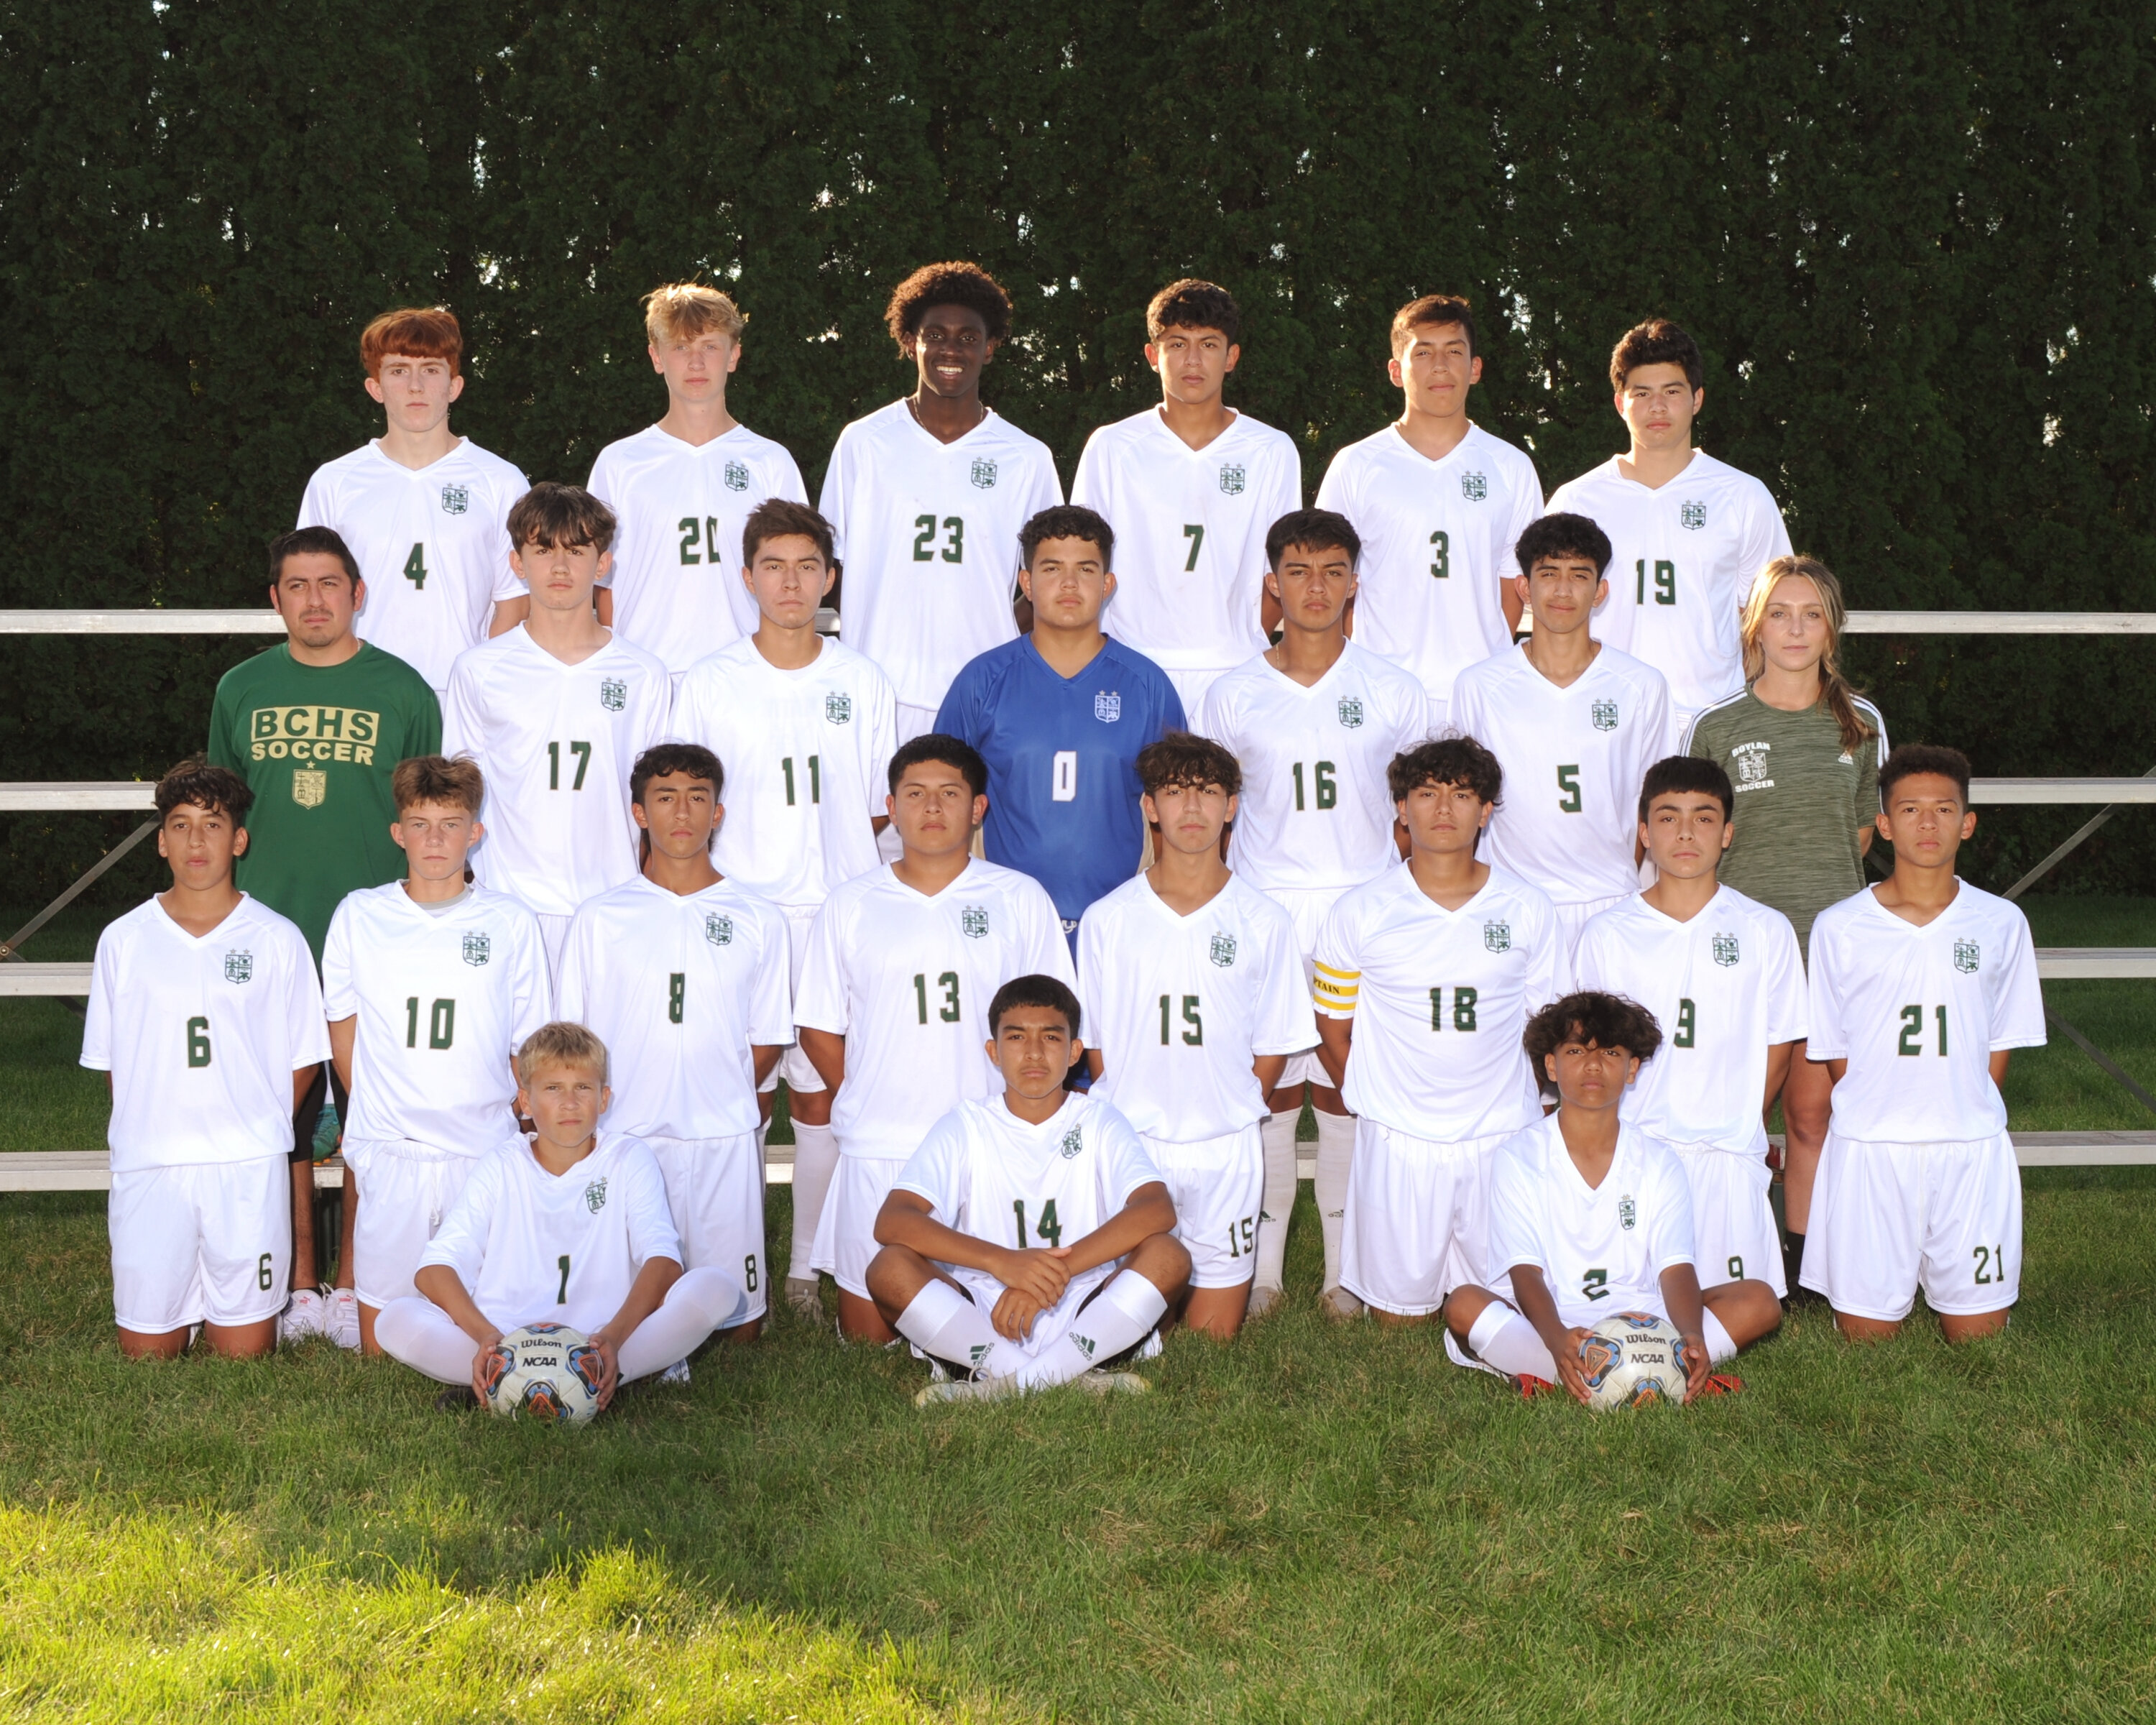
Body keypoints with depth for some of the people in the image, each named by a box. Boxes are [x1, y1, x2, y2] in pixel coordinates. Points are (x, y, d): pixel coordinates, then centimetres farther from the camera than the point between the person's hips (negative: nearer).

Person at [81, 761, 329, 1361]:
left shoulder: (277, 940, 2)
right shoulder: (123, 940, 5)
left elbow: (302, 1060, 8)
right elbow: (110, 1062, 11)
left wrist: (254, 1131, 2)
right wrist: (152, 1130, 3)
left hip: (248, 1172, -1)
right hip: (148, 1169, 1)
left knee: (244, 1352, 0)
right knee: (146, 1353, 1)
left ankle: (222, 1312, 29)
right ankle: (186, 1307, 30)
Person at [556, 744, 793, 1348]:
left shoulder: (758, 922, 7)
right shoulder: (599, 919, 6)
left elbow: (768, 1041, 11)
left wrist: (714, 1096, 2)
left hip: (724, 1143, 0)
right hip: (623, 1139, 0)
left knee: (736, 1312, -1)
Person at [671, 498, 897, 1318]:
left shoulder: (862, 682, 7)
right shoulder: (709, 684, 4)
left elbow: (882, 809, 11)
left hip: (840, 916, 1)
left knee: (823, 1090, 3)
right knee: (739, 1093, -1)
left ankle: (810, 1266, 14)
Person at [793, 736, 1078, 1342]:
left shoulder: (1021, 900, 6)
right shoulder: (850, 905, 8)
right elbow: (819, 1029, 12)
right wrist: (867, 1104, 4)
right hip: (876, 1149, 1)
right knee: (867, 1329, 1)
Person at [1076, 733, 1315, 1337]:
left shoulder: (1264, 922, 1)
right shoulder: (1107, 919, 1)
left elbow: (1273, 1046, 7)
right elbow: (1095, 1043, 5)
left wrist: (1230, 1114, 3)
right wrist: (1129, 1115, 0)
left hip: (1226, 1150, 0)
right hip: (1130, 1144, 0)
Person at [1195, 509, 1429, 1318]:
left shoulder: (1390, 690, 5)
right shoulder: (1234, 696, 5)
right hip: (1263, 909, 0)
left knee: (1347, 1086, 2)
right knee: (1271, 1086, 1)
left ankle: (1346, 1266, 13)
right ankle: (1262, 1263, 12)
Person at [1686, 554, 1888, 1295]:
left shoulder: (1861, 724, 7)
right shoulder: (1717, 727, 0)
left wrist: (1819, 889, 10)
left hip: (1831, 938, 2)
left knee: (1814, 1109, 5)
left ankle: (1804, 1254, 16)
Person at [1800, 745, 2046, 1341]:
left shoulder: (2001, 923, 5)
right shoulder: (1839, 928, 1)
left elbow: (1999, 1046, 11)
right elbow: (1833, 1053, 6)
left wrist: (1964, 1114, 3)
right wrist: (1880, 1112, -1)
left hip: (1971, 1150, 1)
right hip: (1869, 1150, -1)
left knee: (1978, 1333, 2)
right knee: (1867, 1332, 0)